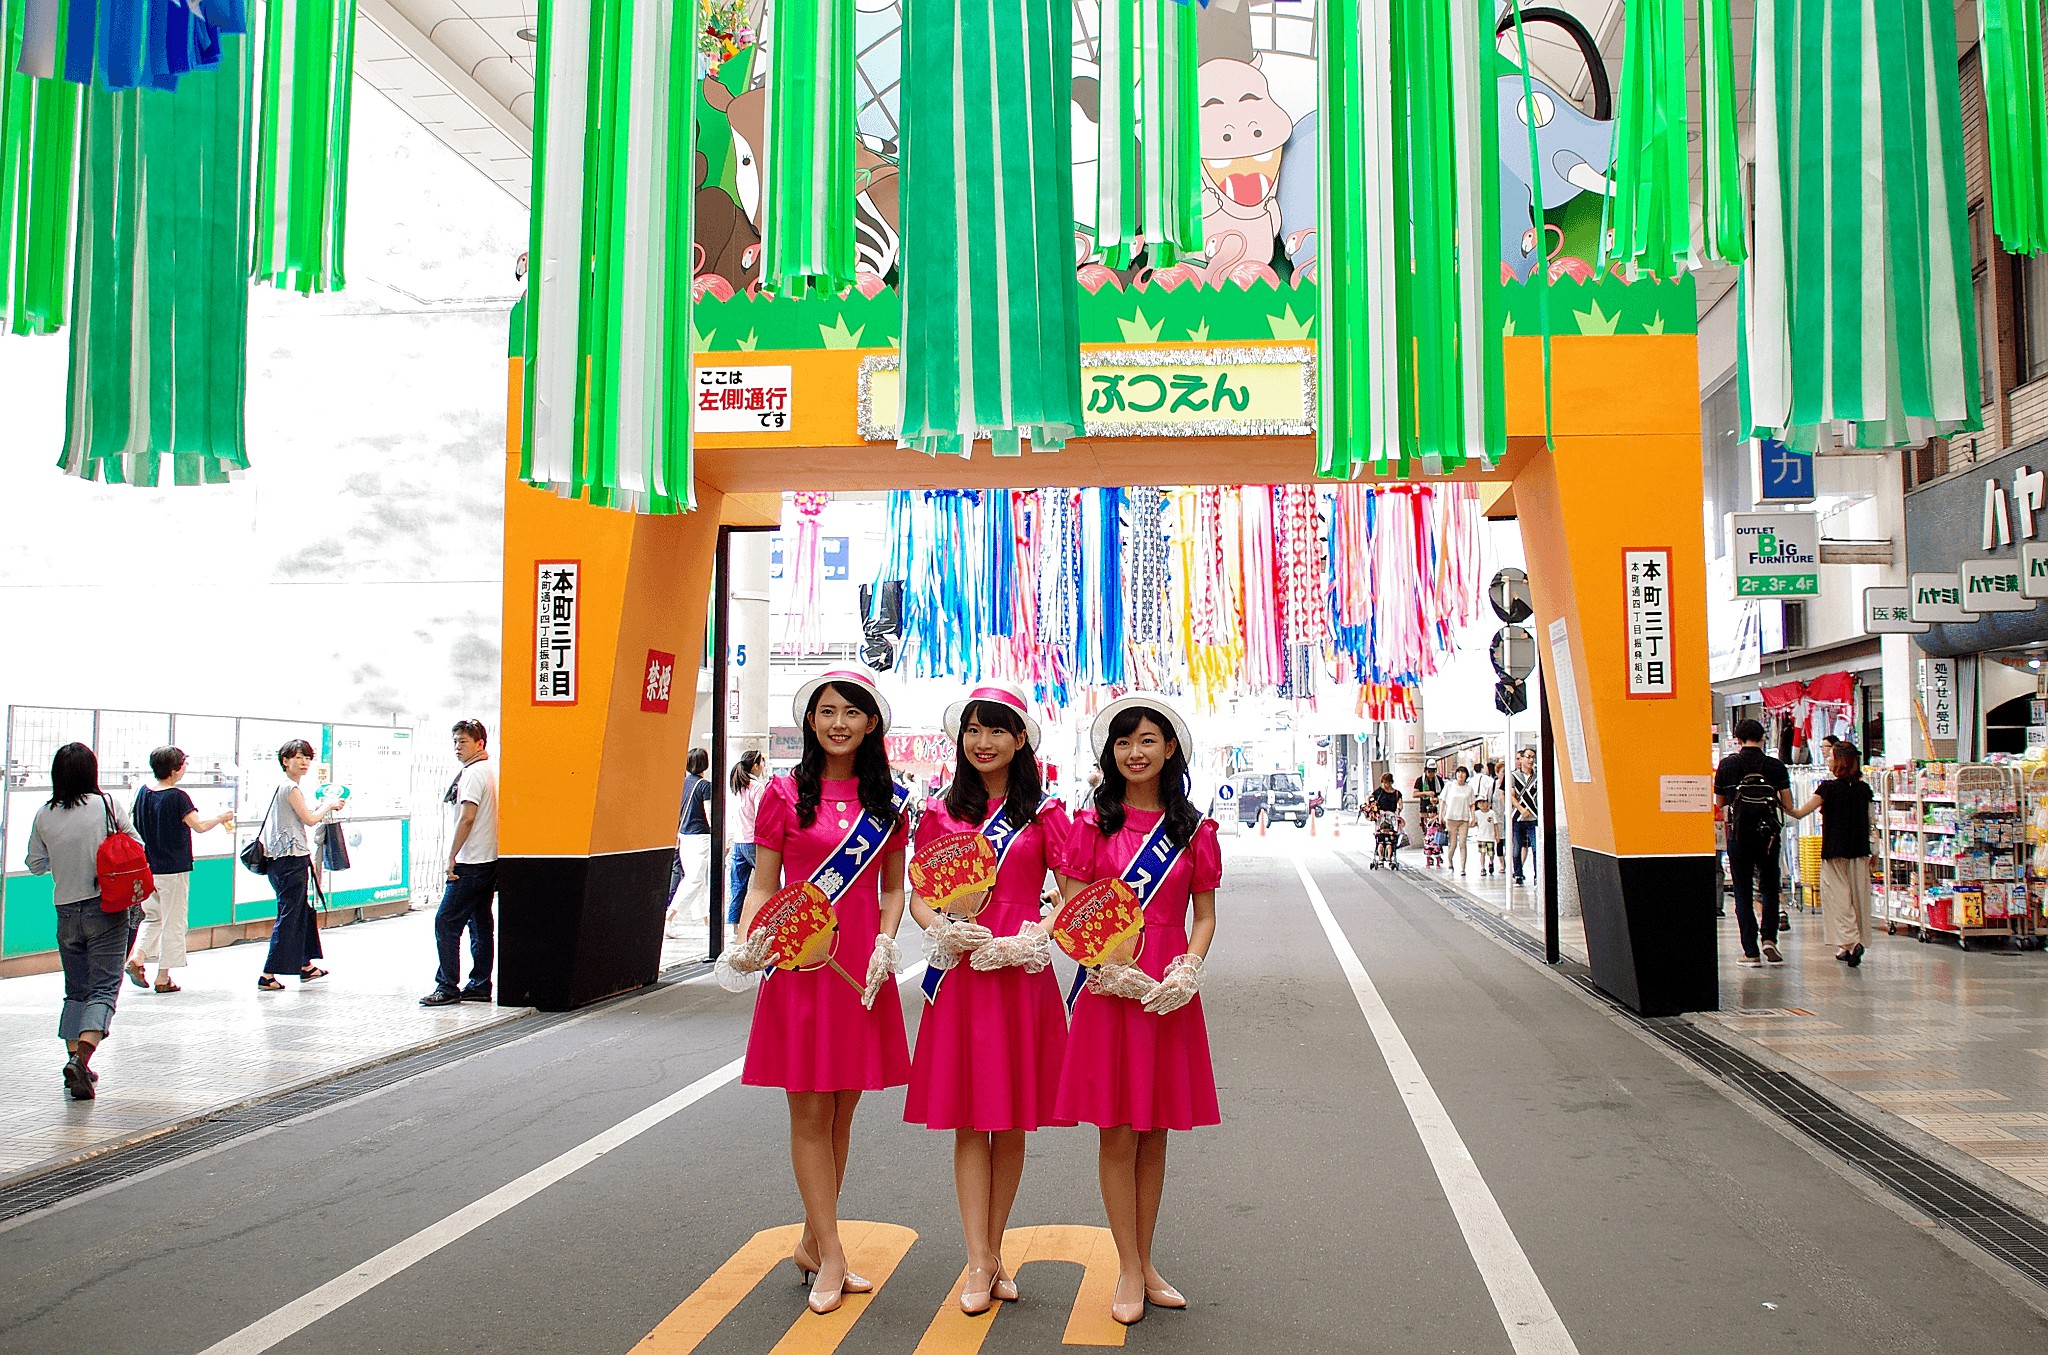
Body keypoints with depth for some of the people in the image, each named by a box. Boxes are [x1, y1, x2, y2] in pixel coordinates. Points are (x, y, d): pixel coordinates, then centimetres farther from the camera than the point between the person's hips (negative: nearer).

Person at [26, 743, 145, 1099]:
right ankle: (82, 1056, -18)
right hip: (107, 909, -3)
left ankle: (74, 1057, 15)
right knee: (104, 986, -2)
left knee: (75, 989, 17)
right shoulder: (106, 805, -9)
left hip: (66, 912, 3)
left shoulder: (44, 814, 0)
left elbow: (36, 864, 9)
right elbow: (138, 847, -3)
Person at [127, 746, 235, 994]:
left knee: (152, 917, 21)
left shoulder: (143, 793, 4)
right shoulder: (177, 797, -15)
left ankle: (136, 959, 1)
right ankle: (163, 978, 7)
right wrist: (220, 818, -2)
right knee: (173, 923, 4)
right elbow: (199, 826, -19)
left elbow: (131, 826, 11)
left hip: (146, 868, 6)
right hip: (173, 870, -6)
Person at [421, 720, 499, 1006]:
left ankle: (447, 987, -5)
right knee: (481, 923, 10)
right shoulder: (493, 771, 15)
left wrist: (452, 856, -16)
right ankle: (479, 986, 13)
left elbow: (467, 818, -21)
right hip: (490, 860, 9)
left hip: (471, 864, -9)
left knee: (446, 922, -6)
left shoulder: (473, 773, -13)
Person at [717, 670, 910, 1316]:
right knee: (810, 1114, 1)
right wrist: (746, 946, -15)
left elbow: (893, 888, 11)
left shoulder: (888, 800, 7)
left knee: (841, 1111, 10)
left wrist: (885, 944, -5)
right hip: (799, 962, -3)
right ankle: (832, 1258, 9)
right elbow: (763, 885, 1)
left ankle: (812, 1245, 25)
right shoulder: (785, 794, 0)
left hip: (861, 967, 3)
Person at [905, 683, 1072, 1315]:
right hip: (958, 975, 1)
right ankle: (980, 1262, 6)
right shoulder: (941, 813, 9)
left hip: (1022, 973, 0)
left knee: (1011, 1121, 6)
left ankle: (992, 1250, 20)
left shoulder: (1044, 813, 4)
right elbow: (918, 895, 10)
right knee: (968, 1121, 1)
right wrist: (945, 931, -10)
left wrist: (1026, 941, -12)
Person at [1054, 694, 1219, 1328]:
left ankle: (1144, 1263, 24)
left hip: (1170, 994, 2)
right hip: (1108, 989, -2)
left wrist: (1187, 971, -9)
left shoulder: (1194, 831, 6)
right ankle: (1130, 1271, 14)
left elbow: (1204, 916, 9)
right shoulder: (1091, 824, 1)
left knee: (1154, 1134, 11)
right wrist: (1117, 973, -15)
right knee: (1116, 1133, 2)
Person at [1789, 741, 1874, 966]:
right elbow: (1871, 823, 8)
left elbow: (1800, 813, -13)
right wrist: (1873, 852, 15)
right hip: (1860, 852, 5)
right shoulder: (1864, 789, 4)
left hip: (1834, 853, -5)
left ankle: (1850, 942, -15)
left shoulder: (1829, 788, -11)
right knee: (1858, 895, 11)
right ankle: (1855, 944, 15)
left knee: (1838, 896, -1)